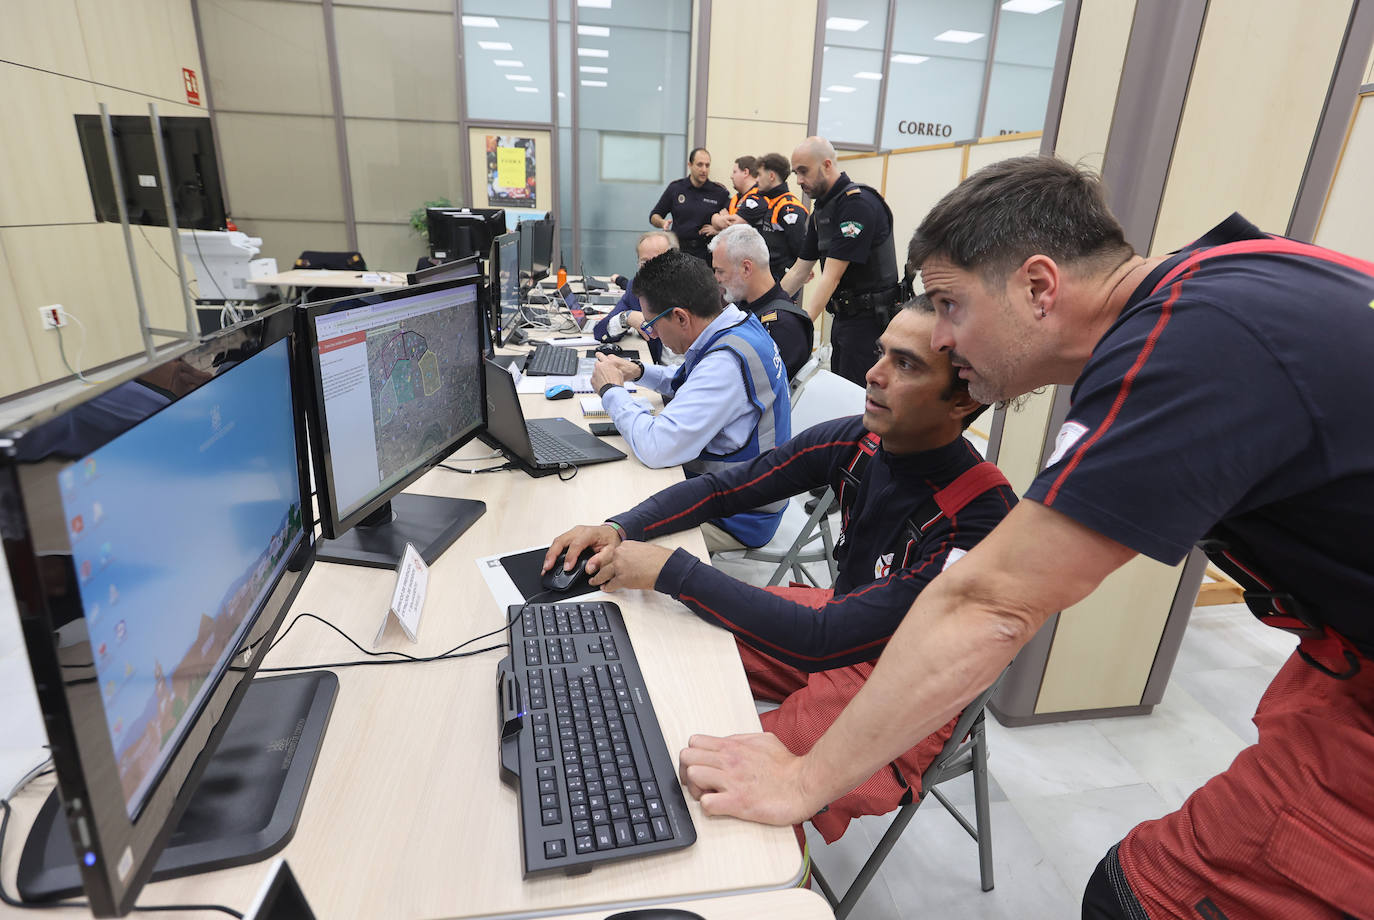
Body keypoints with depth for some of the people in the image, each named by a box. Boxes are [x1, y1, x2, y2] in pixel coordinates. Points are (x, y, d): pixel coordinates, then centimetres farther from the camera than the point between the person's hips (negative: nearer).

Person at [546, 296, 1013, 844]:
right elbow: (723, 488, -3)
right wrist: (619, 529, -18)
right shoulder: (854, 441, -11)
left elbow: (828, 640, -35)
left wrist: (669, 570, -33)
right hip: (840, 617, 7)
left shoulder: (982, 518, -31)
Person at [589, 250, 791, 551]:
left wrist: (610, 390, -18)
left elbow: (655, 447, -35)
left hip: (736, 519, -9)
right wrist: (638, 371, 5)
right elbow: (692, 382, 22)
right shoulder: (740, 323, 1)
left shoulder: (728, 361, -31)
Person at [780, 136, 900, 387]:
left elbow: (832, 275, -24)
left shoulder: (858, 202, -17)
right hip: (844, 315, 9)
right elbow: (800, 270, 15)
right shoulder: (821, 209, 12)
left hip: (870, 317, -9)